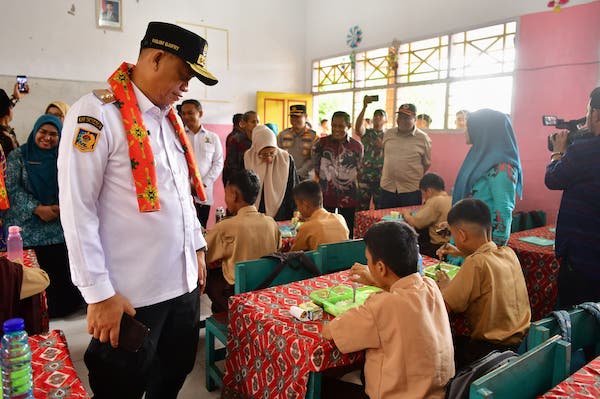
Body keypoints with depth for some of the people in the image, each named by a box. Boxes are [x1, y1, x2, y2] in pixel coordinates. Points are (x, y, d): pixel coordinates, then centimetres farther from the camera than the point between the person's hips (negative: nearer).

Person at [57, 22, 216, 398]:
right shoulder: (97, 112, -12)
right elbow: (77, 208, -16)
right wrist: (99, 293, -17)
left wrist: (197, 248, 16)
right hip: (130, 294, -7)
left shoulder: (170, 117, 12)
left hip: (183, 281, 7)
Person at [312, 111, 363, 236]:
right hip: (325, 196, 0)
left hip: (348, 197, 0)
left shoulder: (357, 146, 1)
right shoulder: (321, 143, -1)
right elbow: (316, 167, 9)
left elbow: (359, 171, 10)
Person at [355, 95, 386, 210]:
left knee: (380, 208, 6)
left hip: (381, 178, 1)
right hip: (365, 176, -1)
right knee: (362, 208, 1)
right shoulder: (366, 133, 6)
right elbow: (357, 128, -18)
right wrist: (364, 107, -23)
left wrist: (383, 146, -9)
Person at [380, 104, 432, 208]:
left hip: (411, 190, -3)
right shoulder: (388, 134, 7)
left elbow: (426, 164, 5)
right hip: (387, 187, 3)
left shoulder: (423, 138, -2)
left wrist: (415, 177, 4)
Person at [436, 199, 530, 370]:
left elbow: (445, 306, -20)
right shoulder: (509, 253, -2)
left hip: (492, 348, -8)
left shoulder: (476, 264, -25)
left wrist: (444, 283, -1)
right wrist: (462, 253, 22)